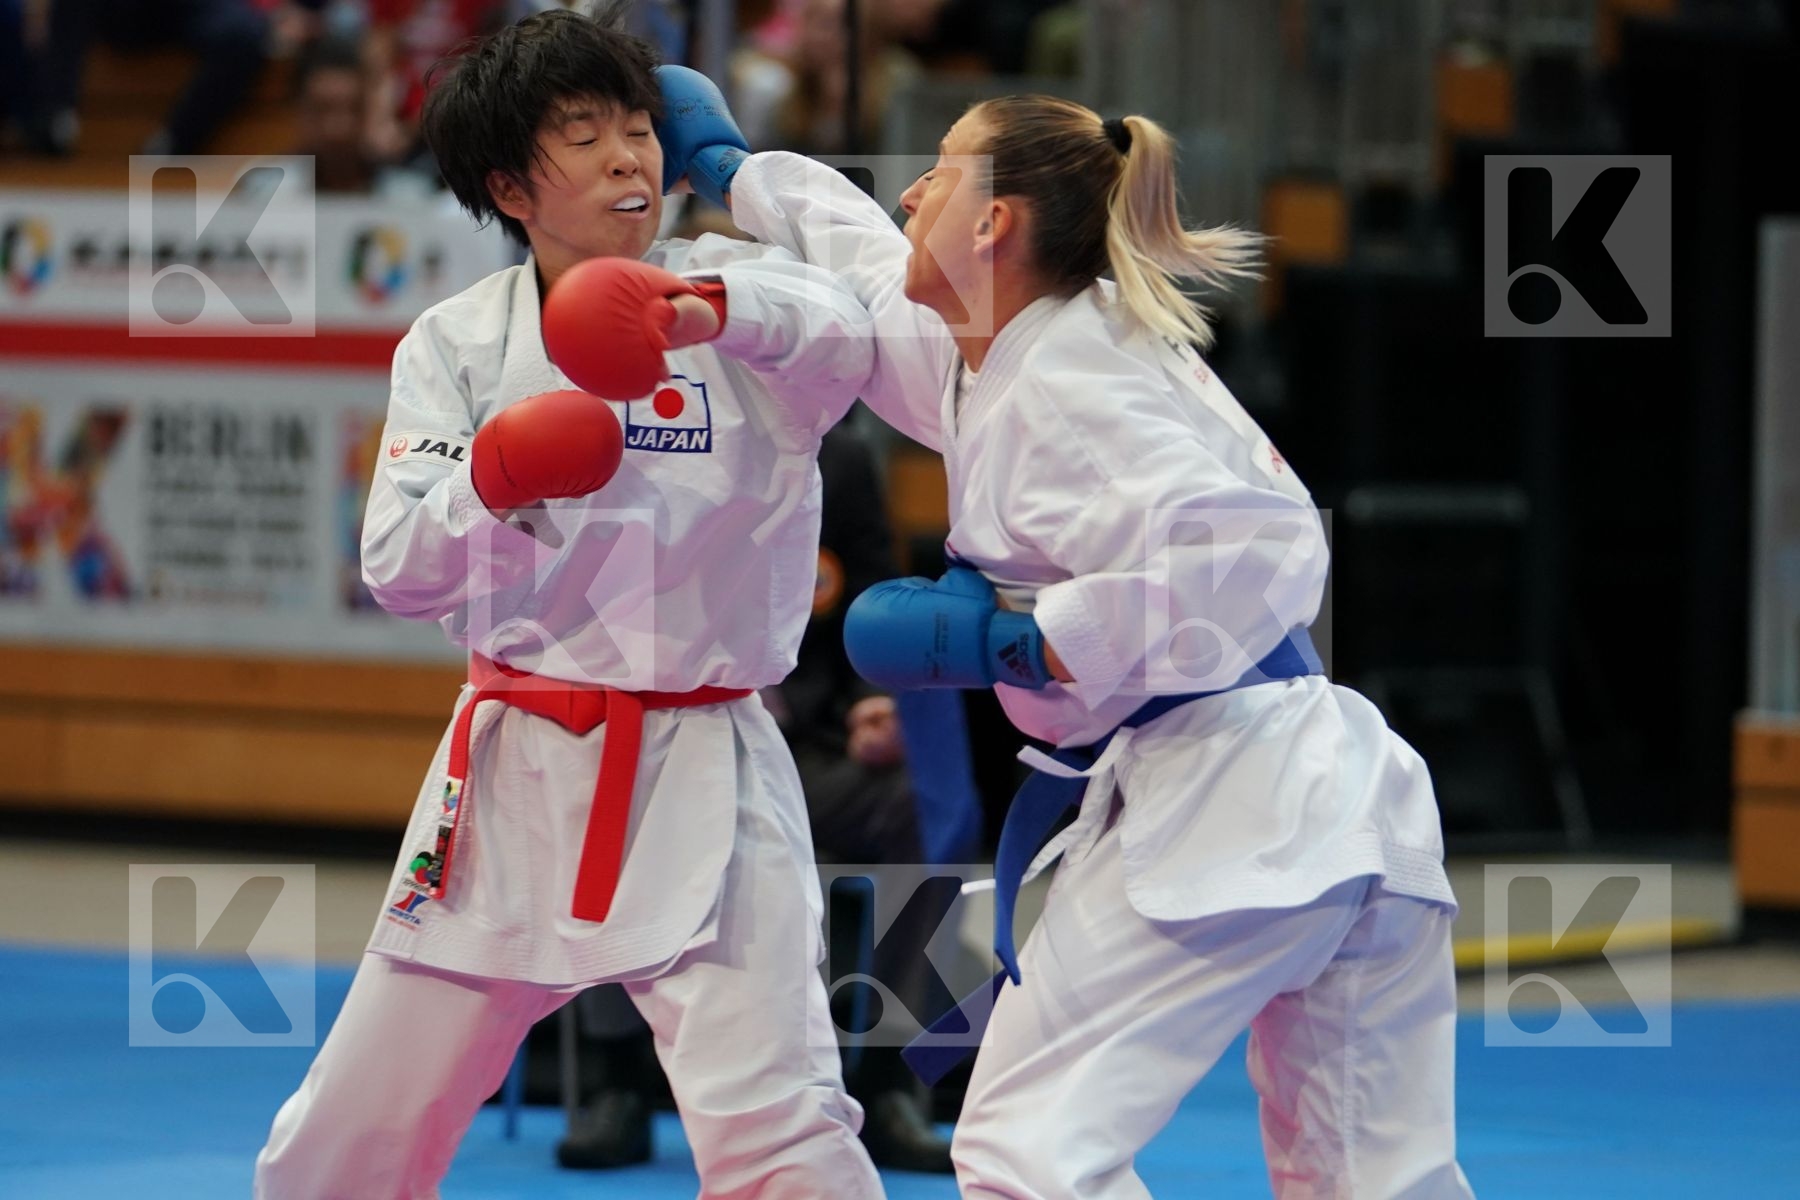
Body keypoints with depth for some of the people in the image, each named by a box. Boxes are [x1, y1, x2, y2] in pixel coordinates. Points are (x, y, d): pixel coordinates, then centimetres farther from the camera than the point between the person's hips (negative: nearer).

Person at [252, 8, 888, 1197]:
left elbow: (845, 339, -28)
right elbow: (400, 570, -5)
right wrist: (493, 483, -26)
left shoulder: (740, 293, -4)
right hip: (517, 774, 3)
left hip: (703, 781, -3)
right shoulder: (458, 344, 3)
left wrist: (720, 308, -49)